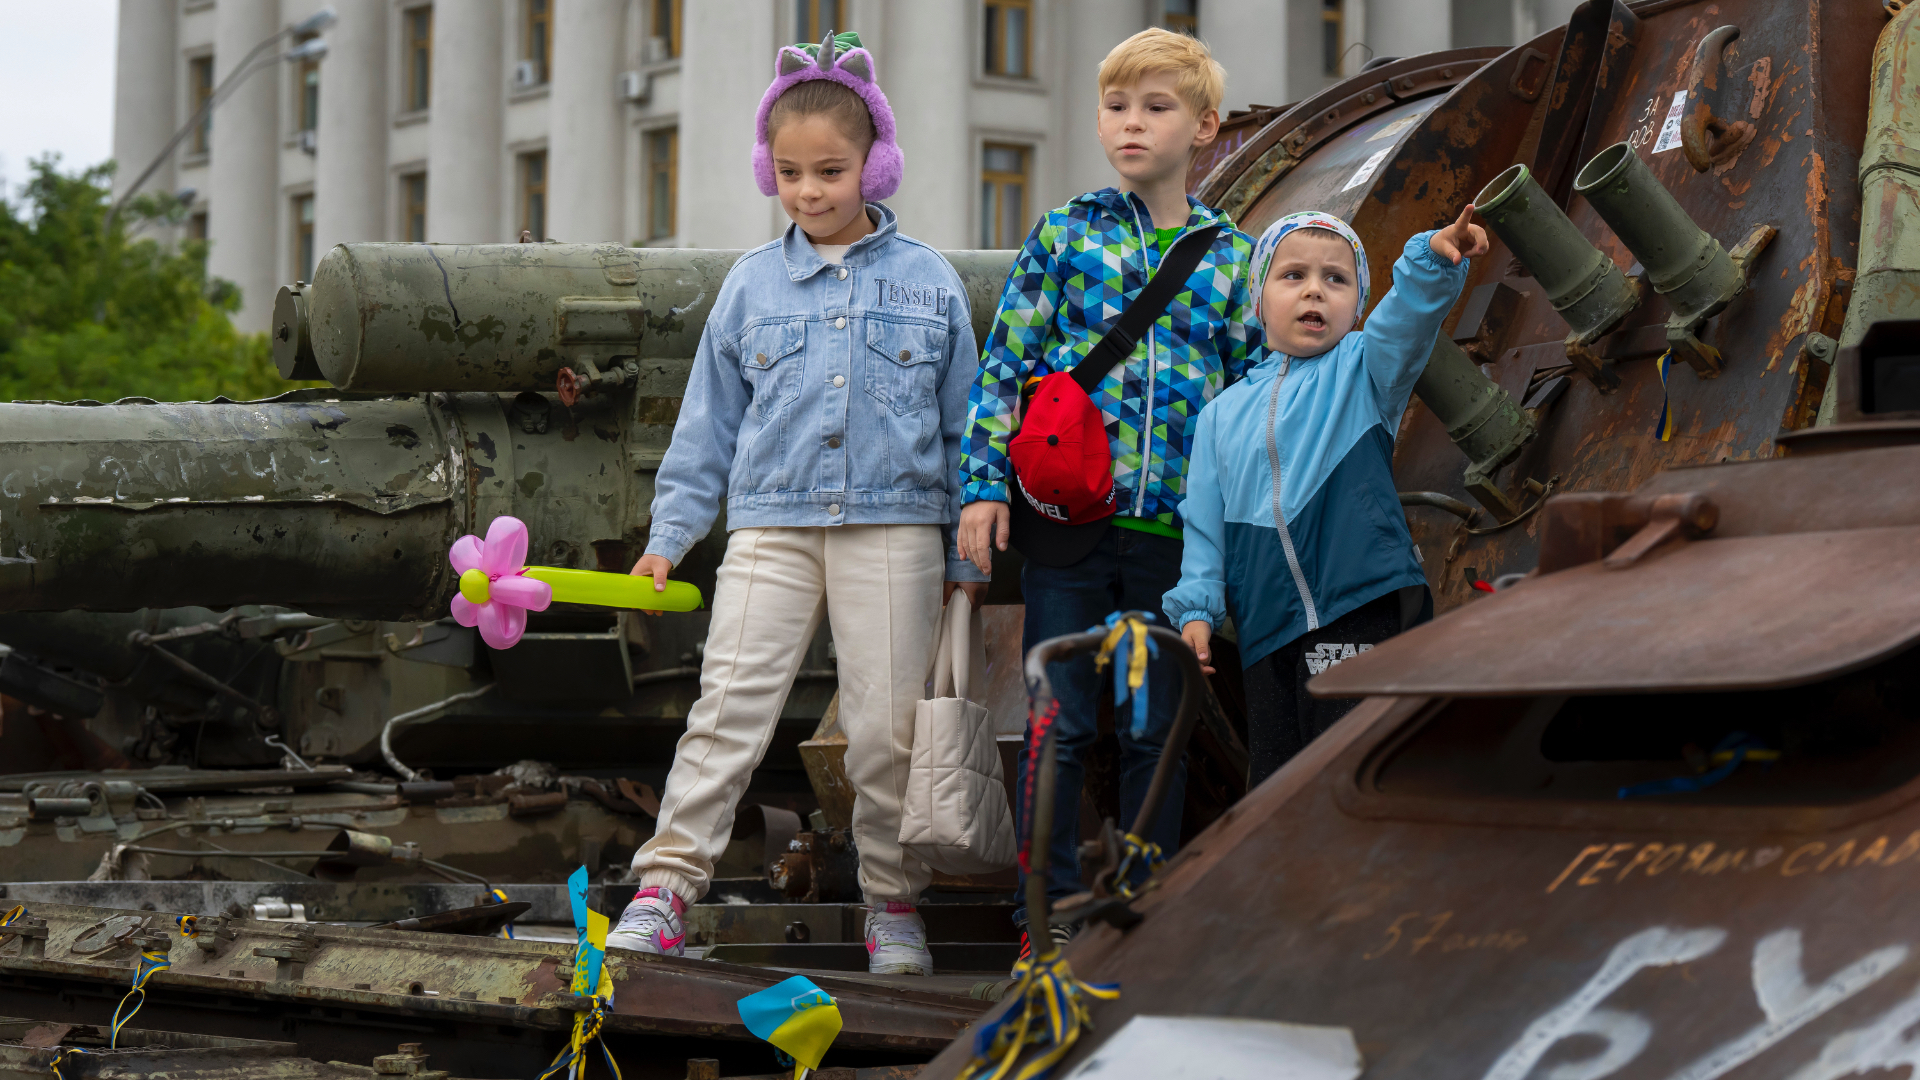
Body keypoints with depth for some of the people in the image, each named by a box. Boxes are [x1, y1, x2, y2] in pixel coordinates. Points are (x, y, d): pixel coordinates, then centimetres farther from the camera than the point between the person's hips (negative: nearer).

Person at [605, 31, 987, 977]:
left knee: (887, 724, 0)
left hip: (894, 529, -1)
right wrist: (669, 535, 9)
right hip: (771, 525, 1)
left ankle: (894, 904, 14)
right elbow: (709, 423, 14)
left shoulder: (929, 283, 6)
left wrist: (971, 556, 9)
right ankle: (664, 891, -8)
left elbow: (964, 427, 10)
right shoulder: (751, 285, 8)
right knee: (727, 706, -8)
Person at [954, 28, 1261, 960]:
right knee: (1061, 725, 0)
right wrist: (985, 482, -4)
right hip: (1066, 517, -1)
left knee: (1158, 732, 7)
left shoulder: (1232, 256, 9)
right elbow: (1005, 363, 4)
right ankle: (1050, 913, 8)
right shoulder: (1064, 234, 5)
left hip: (1176, 527, 1)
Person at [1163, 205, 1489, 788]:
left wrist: (1435, 259, -34)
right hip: (1266, 626, 4)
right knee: (1273, 778, 9)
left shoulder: (1362, 370, 6)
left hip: (1356, 606, -4)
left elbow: (1410, 312, -15)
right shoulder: (1223, 415, 14)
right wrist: (1196, 608, 3)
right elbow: (1205, 522, 14)